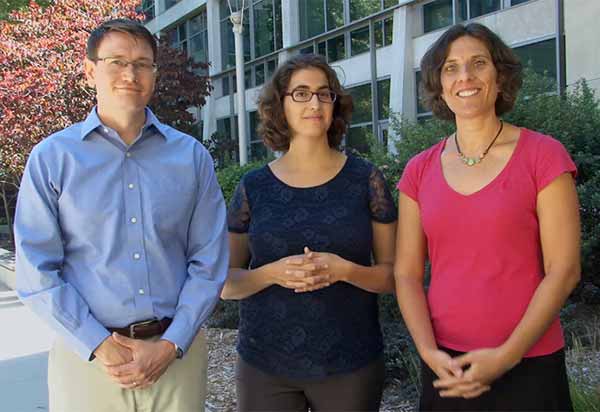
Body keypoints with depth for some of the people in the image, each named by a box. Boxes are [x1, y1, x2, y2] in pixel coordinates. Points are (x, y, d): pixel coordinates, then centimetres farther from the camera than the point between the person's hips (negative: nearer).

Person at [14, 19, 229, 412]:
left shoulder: (191, 156, 2)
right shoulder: (51, 158, -2)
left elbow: (209, 263, -1)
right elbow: (37, 273, -5)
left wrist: (170, 346, -9)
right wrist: (101, 347, -12)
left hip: (177, 351, 2)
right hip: (87, 356, -1)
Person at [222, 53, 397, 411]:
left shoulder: (365, 179, -2)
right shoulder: (254, 187, 0)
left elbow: (392, 275, 0)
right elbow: (226, 283, 3)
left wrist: (343, 271, -19)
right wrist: (272, 274, -16)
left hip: (350, 365, 0)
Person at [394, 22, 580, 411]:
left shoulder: (543, 155, -6)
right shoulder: (419, 171, 2)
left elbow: (563, 270, -9)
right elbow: (407, 273, 2)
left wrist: (506, 356, -15)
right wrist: (429, 351, -11)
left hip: (528, 365, -2)